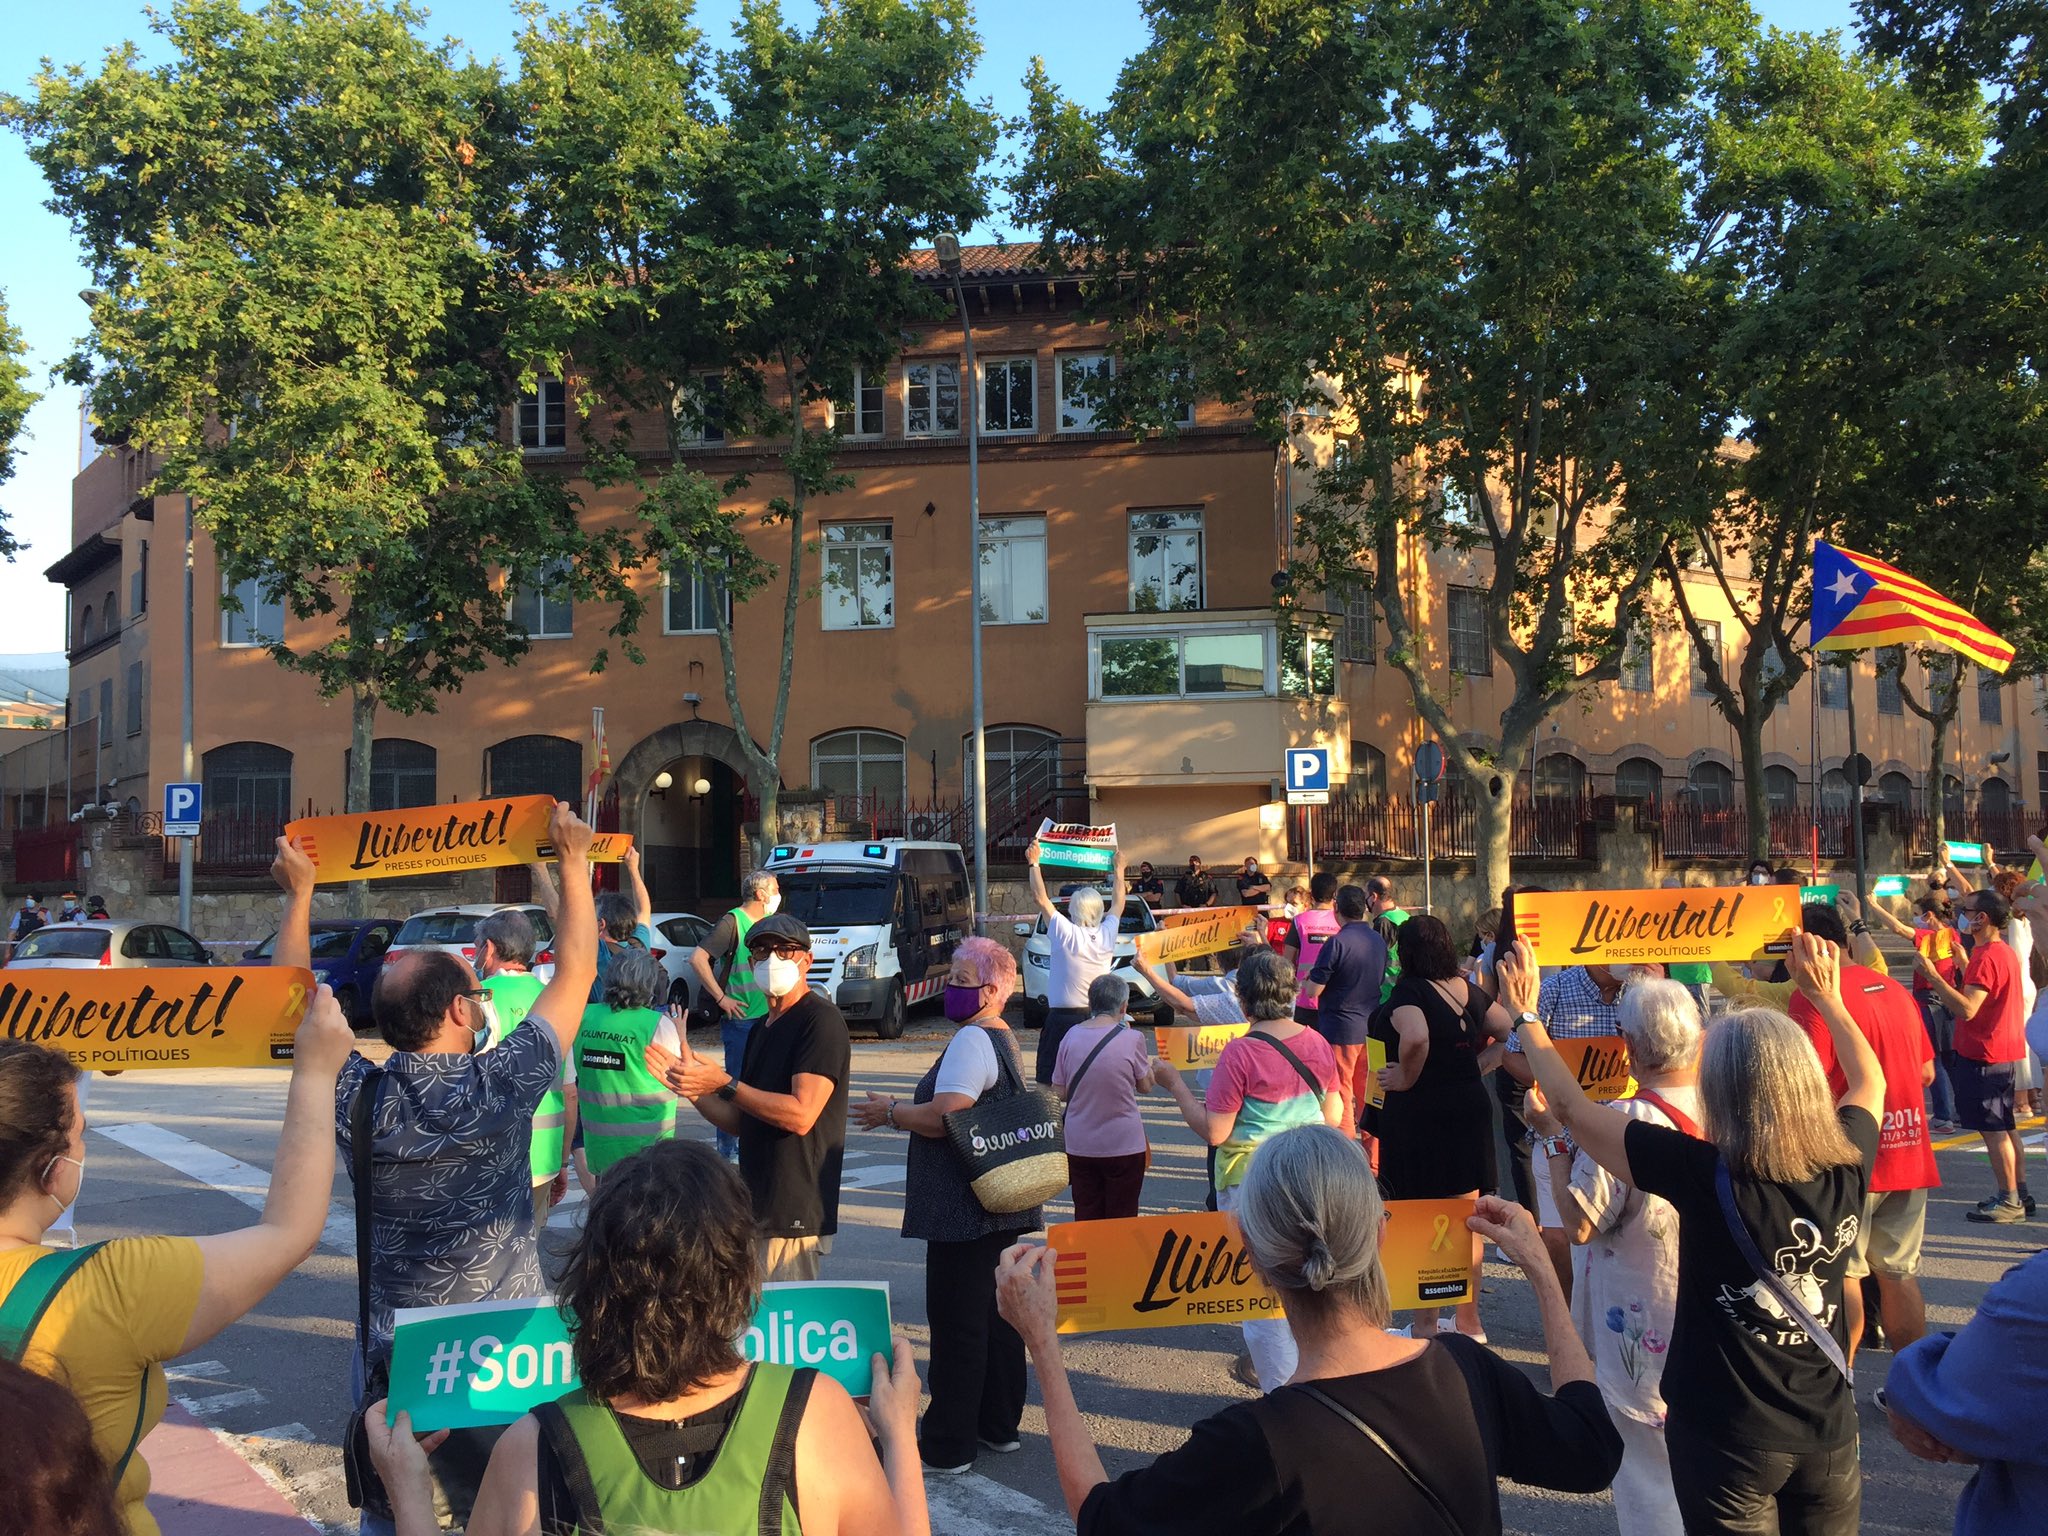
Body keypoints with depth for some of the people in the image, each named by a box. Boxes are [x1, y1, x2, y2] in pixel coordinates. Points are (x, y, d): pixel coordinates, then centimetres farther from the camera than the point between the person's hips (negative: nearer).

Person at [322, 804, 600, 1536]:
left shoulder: (357, 1097, -11)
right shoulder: (502, 1087, -17)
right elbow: (576, 974, -6)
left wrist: (299, 893, 14)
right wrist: (574, 863, 2)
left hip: (390, 1358, 2)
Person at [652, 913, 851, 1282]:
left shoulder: (822, 1020, -12)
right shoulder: (761, 1029, 17)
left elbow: (801, 1115, -21)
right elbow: (741, 1123, 16)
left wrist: (724, 1083, -20)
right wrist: (690, 1084, 4)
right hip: (755, 1209, 9)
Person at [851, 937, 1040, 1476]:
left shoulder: (972, 1040, -17)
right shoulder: (1003, 1037, 16)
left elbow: (944, 1116, -24)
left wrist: (890, 1113, -9)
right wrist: (905, 1109, 18)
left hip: (965, 1209, -10)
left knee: (957, 1321, -2)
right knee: (997, 1312, 17)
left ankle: (948, 1445, 6)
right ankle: (1000, 1425, 29)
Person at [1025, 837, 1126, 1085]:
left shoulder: (1066, 935, -12)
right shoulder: (1107, 935, 0)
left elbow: (1040, 898, -7)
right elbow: (1118, 902, 18)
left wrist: (1033, 863, 2)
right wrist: (1119, 869, 31)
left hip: (1062, 1019, -4)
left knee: (1048, 1074, 0)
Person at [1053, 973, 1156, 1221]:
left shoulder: (1071, 1036, -3)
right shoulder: (1131, 1038, -12)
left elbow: (1061, 1092, 2)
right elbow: (1145, 1085, 0)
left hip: (1079, 1146, 3)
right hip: (1123, 1146, -3)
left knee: (1085, 1220, 12)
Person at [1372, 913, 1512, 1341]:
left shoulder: (1409, 991, -15)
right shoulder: (1468, 990, 6)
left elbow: (1415, 1037, -33)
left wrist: (1406, 1078, -17)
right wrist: (1476, 1068, 8)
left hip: (1417, 1111, -7)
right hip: (1469, 1109, 7)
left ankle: (1426, 1326, 11)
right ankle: (1469, 1321, 26)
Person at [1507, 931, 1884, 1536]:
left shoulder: (1707, 1175, -26)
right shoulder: (1847, 1167, -12)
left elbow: (1573, 1108, -18)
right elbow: (1871, 1082, 12)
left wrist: (1526, 1015, -6)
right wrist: (1826, 996, 22)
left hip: (1728, 1440, -5)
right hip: (1829, 1432, 5)